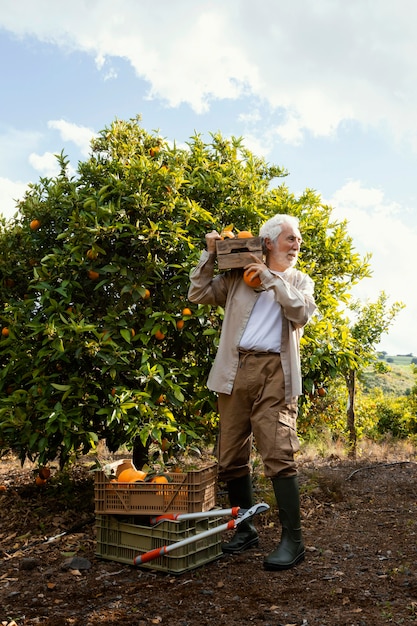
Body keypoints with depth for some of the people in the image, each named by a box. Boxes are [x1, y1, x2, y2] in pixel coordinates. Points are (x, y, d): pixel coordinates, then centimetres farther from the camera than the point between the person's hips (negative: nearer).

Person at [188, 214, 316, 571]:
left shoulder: (299, 280, 16)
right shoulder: (238, 276, 16)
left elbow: (302, 314, -4)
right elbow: (198, 294, 12)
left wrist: (270, 278, -7)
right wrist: (210, 254, 8)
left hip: (274, 371, -2)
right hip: (236, 371, 3)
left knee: (278, 454, -13)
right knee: (231, 457, 7)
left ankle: (292, 540, -5)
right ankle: (246, 530, 23)